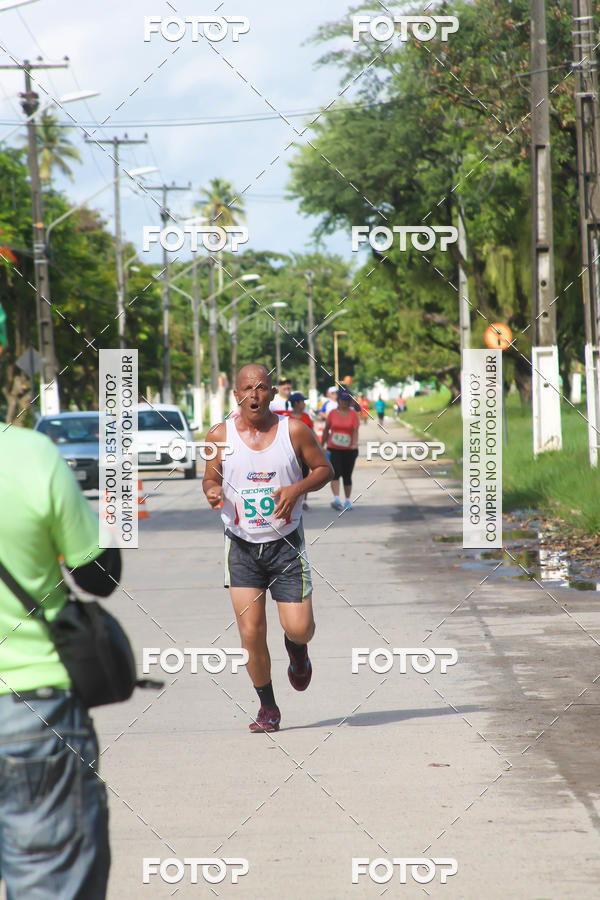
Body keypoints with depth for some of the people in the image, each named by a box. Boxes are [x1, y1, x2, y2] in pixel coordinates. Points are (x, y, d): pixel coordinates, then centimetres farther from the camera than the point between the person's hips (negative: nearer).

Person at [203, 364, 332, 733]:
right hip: (242, 546, 1)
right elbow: (211, 479, 11)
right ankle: (268, 708, 13)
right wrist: (212, 492, -13)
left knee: (299, 629, -6)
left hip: (286, 543, 0)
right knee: (251, 633, -6)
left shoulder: (294, 430, -5)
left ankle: (297, 649, 34)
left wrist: (297, 489, -14)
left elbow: (324, 469, 5)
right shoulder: (221, 435, -2)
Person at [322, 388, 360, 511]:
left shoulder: (353, 414, 0)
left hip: (349, 450, 0)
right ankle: (336, 499, -25)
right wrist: (322, 446, 15)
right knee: (336, 473, -16)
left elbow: (355, 431, -8)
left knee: (347, 476, 8)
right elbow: (326, 430, 12)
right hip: (333, 449, 0)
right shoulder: (332, 413, 3)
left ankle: (348, 501, 21)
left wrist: (355, 444, -24)